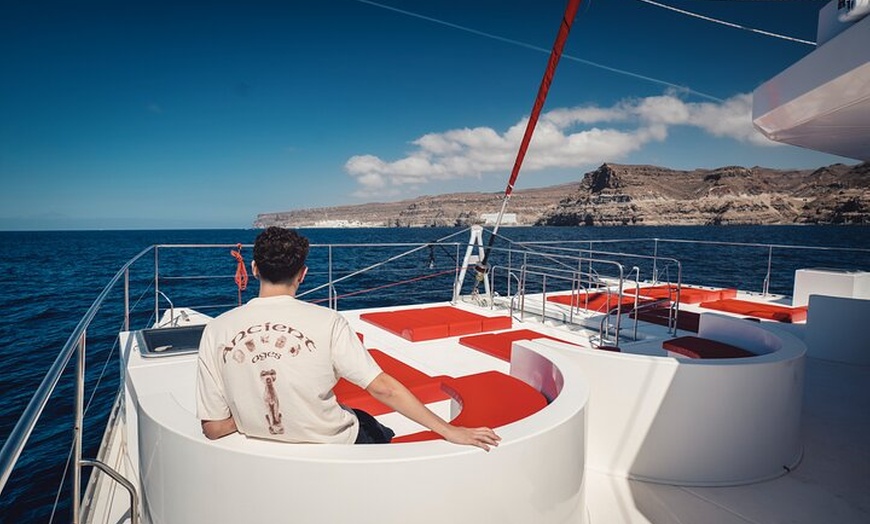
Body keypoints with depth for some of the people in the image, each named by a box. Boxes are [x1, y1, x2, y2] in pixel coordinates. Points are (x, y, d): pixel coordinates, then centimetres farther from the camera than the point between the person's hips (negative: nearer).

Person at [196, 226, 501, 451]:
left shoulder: (217, 331, -12)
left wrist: (254, 417, 11)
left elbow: (214, 428, -10)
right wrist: (449, 431, -14)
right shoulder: (326, 322, -21)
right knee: (369, 425, 29)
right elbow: (382, 388, -21)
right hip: (335, 451, -3)